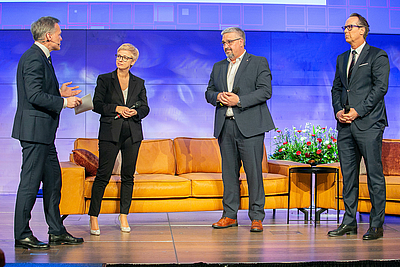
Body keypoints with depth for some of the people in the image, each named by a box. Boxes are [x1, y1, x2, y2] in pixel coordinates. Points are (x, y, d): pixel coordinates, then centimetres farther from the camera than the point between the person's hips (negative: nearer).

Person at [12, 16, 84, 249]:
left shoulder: (42, 57, 18)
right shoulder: (34, 58, -15)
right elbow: (35, 95, -22)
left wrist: (59, 93, 13)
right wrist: (64, 102, -15)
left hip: (43, 133, 11)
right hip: (34, 129, -11)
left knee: (53, 180, 13)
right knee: (30, 182, -5)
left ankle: (57, 232, 20)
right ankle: (22, 235, 3)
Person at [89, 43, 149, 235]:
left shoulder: (139, 83, 13)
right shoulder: (104, 80, 6)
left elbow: (145, 108, 11)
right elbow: (97, 105, -1)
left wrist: (135, 112, -10)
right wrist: (117, 108, -12)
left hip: (132, 134, 3)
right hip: (110, 132, -3)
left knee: (128, 176, 4)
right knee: (103, 175, -7)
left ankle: (123, 216, 13)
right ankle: (93, 218, -1)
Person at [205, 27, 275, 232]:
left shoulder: (259, 63, 4)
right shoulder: (218, 67, 20)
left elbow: (265, 91, -7)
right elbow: (209, 92, 20)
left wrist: (239, 100, -15)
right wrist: (218, 97, -4)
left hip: (249, 126, -5)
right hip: (225, 126, 5)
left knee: (253, 171, -5)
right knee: (229, 171, 7)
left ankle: (256, 217, 1)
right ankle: (230, 215, 14)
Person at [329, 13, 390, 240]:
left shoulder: (377, 56, -1)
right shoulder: (342, 59, 20)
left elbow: (381, 87, -9)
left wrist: (358, 111, -14)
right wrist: (338, 110, 1)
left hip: (368, 123, -6)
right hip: (346, 125, 7)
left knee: (375, 175, -4)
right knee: (348, 175, 8)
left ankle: (377, 225, 1)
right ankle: (349, 222, 15)